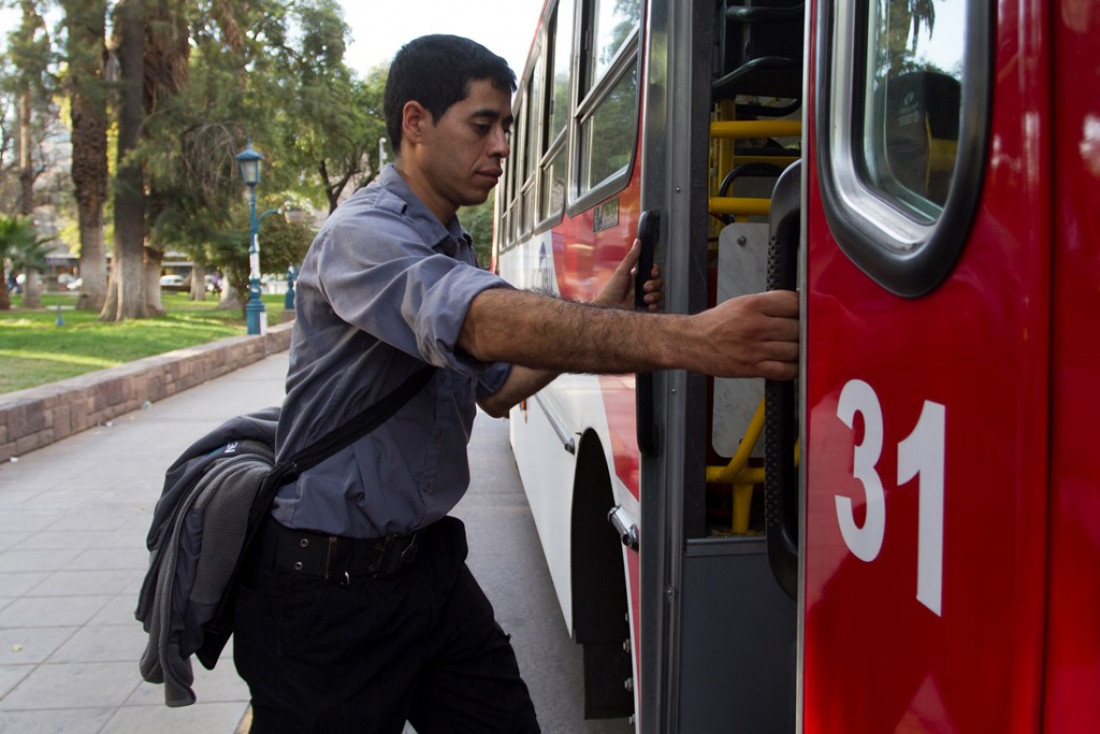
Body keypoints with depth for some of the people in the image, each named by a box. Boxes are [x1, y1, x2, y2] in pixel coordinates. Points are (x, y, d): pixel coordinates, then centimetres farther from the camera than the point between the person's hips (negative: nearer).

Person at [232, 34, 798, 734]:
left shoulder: (454, 250, 12)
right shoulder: (361, 235, -19)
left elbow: (496, 388, 16)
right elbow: (492, 324, -37)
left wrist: (602, 313, 2)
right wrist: (686, 340, -47)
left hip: (431, 563, 8)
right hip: (328, 580, -7)